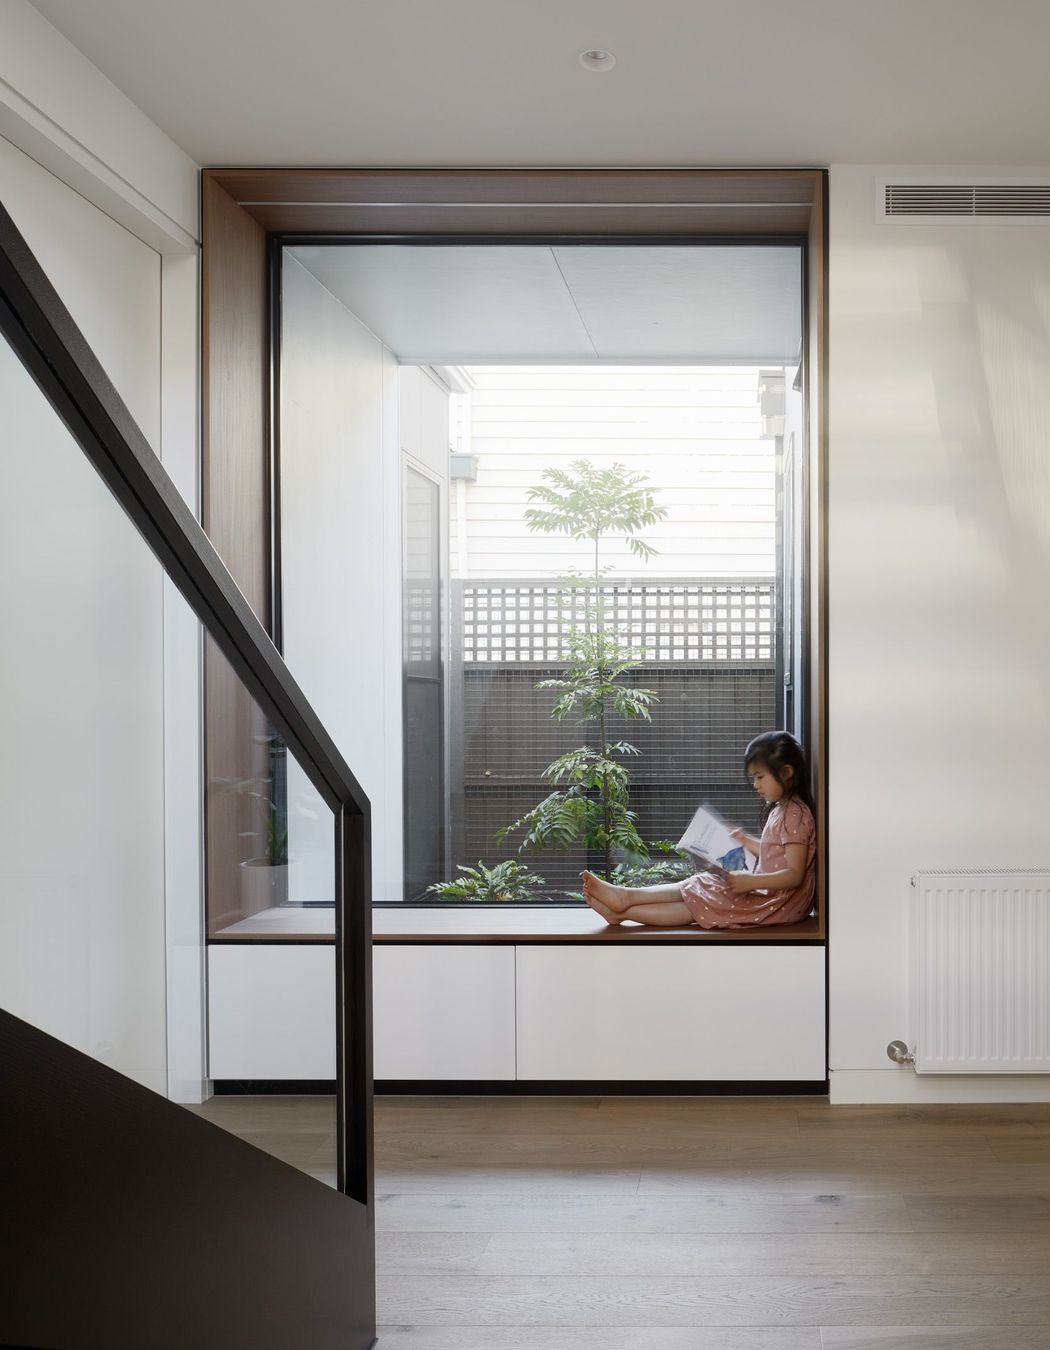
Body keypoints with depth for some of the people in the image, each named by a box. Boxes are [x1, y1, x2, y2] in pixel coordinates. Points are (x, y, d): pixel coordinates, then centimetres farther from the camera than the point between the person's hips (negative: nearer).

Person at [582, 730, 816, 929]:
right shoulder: (780, 809, 14)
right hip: (768, 893, 9)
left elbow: (794, 875, -23)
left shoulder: (795, 815, -17)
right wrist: (746, 841, 19)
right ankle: (625, 898, -9)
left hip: (780, 903, -9)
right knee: (696, 887, -1)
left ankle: (622, 911, -15)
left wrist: (751, 881, -31)